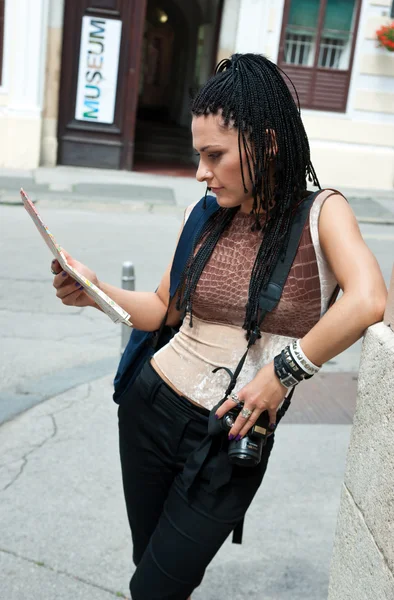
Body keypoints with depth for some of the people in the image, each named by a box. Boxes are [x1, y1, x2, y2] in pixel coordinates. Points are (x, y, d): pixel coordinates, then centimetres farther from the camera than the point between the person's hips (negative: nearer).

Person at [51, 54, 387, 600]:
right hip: (151, 407, 4)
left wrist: (281, 374, -23)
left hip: (231, 440, -3)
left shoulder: (319, 213, -11)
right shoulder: (203, 218, 1)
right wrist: (97, 293, -6)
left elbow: (368, 301, -28)